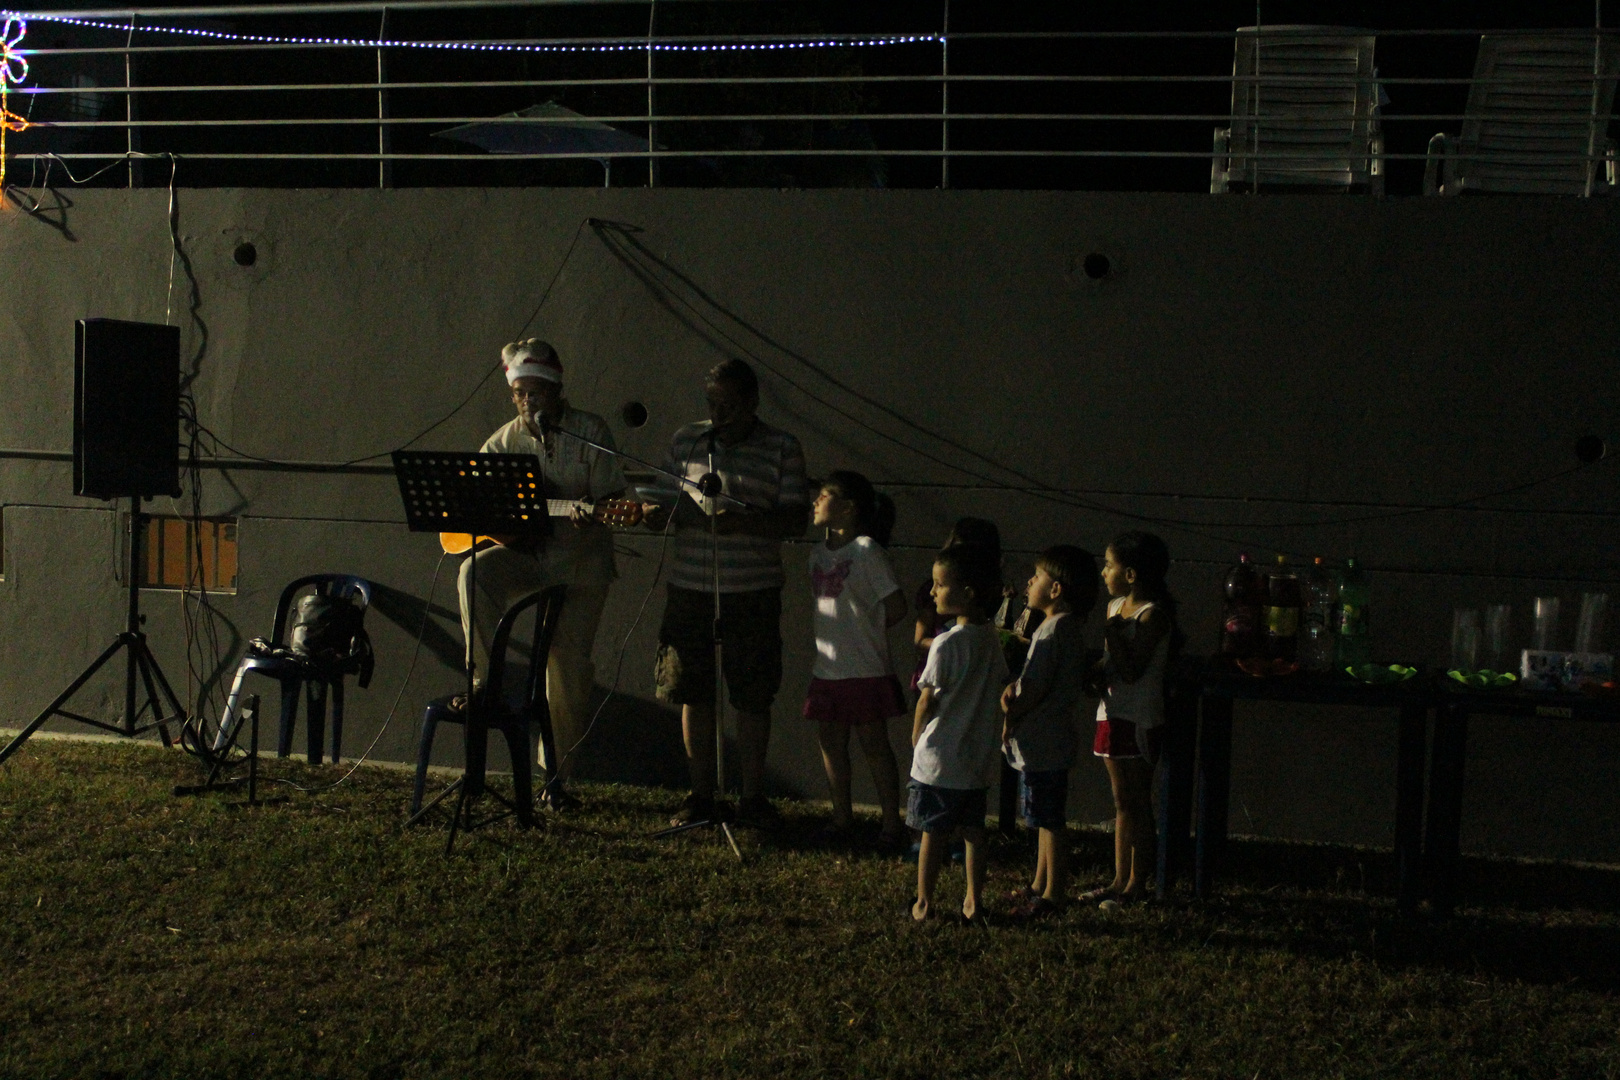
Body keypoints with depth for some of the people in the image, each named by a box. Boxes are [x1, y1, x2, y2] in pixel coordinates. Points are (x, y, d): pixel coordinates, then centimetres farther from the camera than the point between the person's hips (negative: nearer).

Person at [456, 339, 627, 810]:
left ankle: (557, 774, 8)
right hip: (523, 553, 2)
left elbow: (612, 498, -4)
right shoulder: (506, 439, 8)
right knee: (475, 570, -31)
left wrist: (590, 515, -27)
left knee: (571, 664, -4)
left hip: (581, 558, -2)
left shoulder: (590, 430, 0)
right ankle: (486, 678, -20)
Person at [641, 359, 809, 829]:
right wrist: (649, 513, -14)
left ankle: (752, 795, 15)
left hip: (754, 595, -2)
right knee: (693, 695, 6)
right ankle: (701, 794, 18)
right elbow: (660, 510, 10)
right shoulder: (686, 442, 9)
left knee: (753, 699, 2)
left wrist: (745, 522, -21)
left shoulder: (782, 449, 1)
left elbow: (797, 520, -5)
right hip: (690, 590, 2)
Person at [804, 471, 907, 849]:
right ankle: (842, 817, 25)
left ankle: (891, 824, 10)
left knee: (874, 745, 1)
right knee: (831, 743, 12)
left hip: (865, 671, -7)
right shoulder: (818, 553, 9)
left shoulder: (867, 550, -13)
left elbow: (896, 607, -12)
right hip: (828, 670, 7)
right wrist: (849, 633, 4)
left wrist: (865, 632, -1)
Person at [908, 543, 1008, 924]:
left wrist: (915, 739, 4)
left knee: (934, 832, 4)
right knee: (974, 830, 12)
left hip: (939, 756, -6)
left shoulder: (947, 643, -19)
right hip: (979, 756, 6)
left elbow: (927, 699, -12)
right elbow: (1000, 689, 10)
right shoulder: (992, 638, 1)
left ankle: (924, 902, 13)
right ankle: (974, 903, 16)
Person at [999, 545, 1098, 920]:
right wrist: (1014, 689, -1)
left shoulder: (1054, 628, -21)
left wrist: (1008, 717, -8)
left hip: (1043, 743, -10)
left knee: (1050, 820, -2)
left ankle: (1052, 895, 6)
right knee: (1046, 818, 18)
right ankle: (1040, 886, 29)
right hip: (1050, 739, 10)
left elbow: (1035, 688, -22)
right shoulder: (1071, 625, 11)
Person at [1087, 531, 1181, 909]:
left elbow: (1132, 671, -22)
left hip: (1139, 718, -9)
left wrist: (1113, 633, -20)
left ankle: (1137, 884, 6)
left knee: (1138, 803, -1)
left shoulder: (1153, 615, -15)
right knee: (1121, 802, 13)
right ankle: (1120, 881, 20)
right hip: (1114, 713, 9)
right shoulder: (1115, 607, 11)